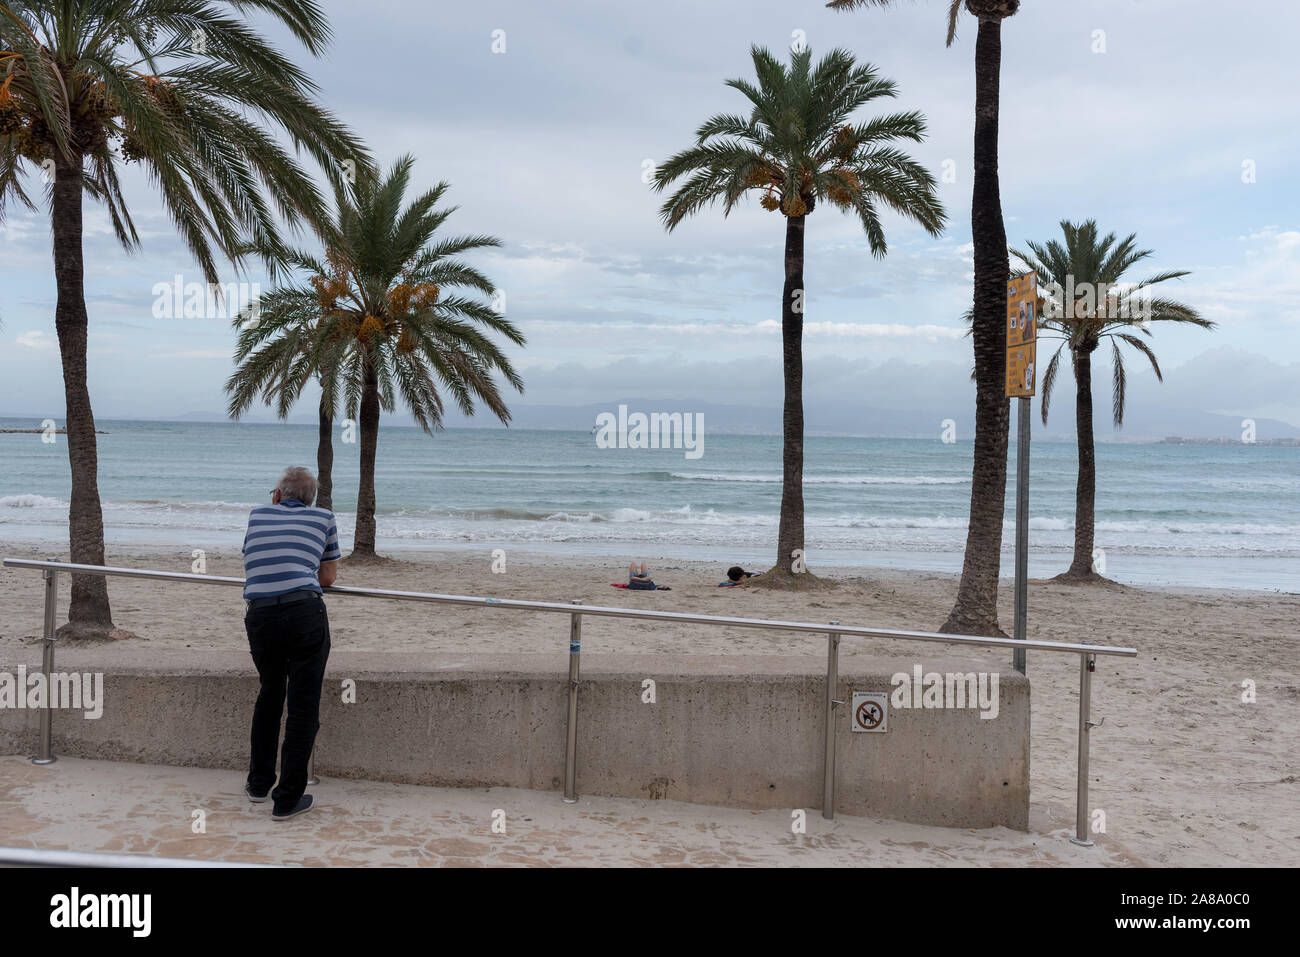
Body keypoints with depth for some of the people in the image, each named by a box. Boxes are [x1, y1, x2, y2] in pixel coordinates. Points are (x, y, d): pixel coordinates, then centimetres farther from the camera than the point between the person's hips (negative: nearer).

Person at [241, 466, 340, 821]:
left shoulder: (258, 514, 23)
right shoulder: (323, 517, 17)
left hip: (260, 616, 3)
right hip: (305, 612, -3)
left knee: (269, 695, 24)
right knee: (304, 705, 5)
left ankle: (259, 782, 33)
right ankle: (288, 798, 8)